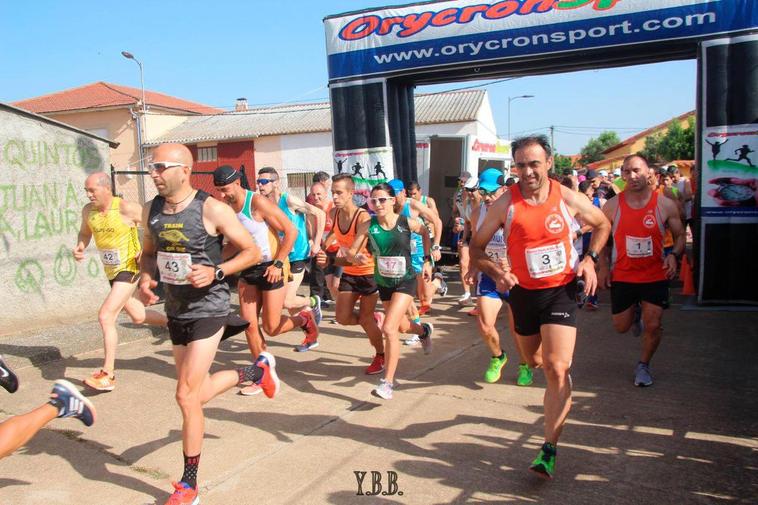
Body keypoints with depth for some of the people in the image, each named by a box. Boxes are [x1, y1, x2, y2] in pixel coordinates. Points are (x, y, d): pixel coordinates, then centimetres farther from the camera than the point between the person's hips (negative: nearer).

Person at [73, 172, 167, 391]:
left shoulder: (127, 209, -19)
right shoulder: (88, 211, -1)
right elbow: (84, 233, 17)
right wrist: (80, 247, -4)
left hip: (129, 269, -7)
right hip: (111, 271, 7)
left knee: (105, 316, -17)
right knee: (137, 316, 20)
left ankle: (107, 374, -10)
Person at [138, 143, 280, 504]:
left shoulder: (212, 209, -16)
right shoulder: (151, 211, 1)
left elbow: (252, 252, -10)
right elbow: (149, 253, 17)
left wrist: (215, 272, -25)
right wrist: (145, 279, -5)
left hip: (208, 309, -7)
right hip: (175, 311, 7)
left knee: (186, 395, -9)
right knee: (198, 393, 17)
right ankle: (258, 370, 45)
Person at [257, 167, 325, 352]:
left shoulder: (289, 200, -16)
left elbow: (320, 214, -13)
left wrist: (316, 243, -12)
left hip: (296, 257, -6)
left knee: (286, 301, -13)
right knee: (291, 306, 12)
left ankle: (313, 302, 18)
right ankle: (312, 337, 31)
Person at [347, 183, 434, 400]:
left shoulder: (407, 223, -14)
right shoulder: (368, 226, -13)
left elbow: (425, 232, 7)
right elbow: (351, 252, -12)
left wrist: (427, 260, 4)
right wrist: (357, 257, -35)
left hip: (405, 281, -4)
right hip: (383, 282, 4)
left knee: (389, 329, -19)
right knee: (401, 327, 24)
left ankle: (388, 382, -8)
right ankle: (424, 331, 61)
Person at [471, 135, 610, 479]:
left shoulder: (568, 198, -9)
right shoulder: (505, 204, -11)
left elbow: (602, 224, 11)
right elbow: (476, 248, -3)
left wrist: (590, 260, -4)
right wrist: (497, 273, -22)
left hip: (561, 290, -2)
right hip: (523, 293, 2)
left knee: (556, 369, -15)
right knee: (534, 361, 21)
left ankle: (548, 451, -7)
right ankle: (562, 355, 59)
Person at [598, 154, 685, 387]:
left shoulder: (665, 205, -8)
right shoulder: (612, 206, -7)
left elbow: (680, 235, 2)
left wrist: (674, 255, -18)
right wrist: (604, 266, -3)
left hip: (655, 275, -1)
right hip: (621, 276, 1)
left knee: (653, 325, -4)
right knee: (621, 327, 12)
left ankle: (643, 366, 22)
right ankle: (635, 310, 49)